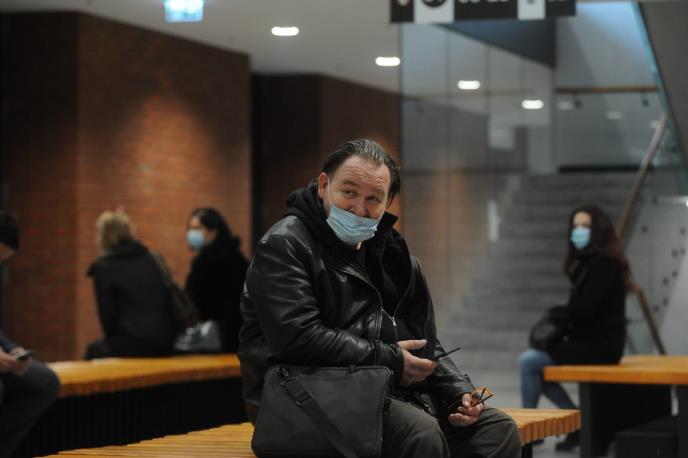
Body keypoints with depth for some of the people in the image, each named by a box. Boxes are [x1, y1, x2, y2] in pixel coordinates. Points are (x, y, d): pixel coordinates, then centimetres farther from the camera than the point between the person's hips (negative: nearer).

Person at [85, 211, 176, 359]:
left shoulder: (103, 267, -5)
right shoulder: (152, 259, 13)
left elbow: (107, 315, -4)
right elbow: (169, 302, 15)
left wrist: (112, 338, 14)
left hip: (134, 344, -6)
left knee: (94, 349, 22)